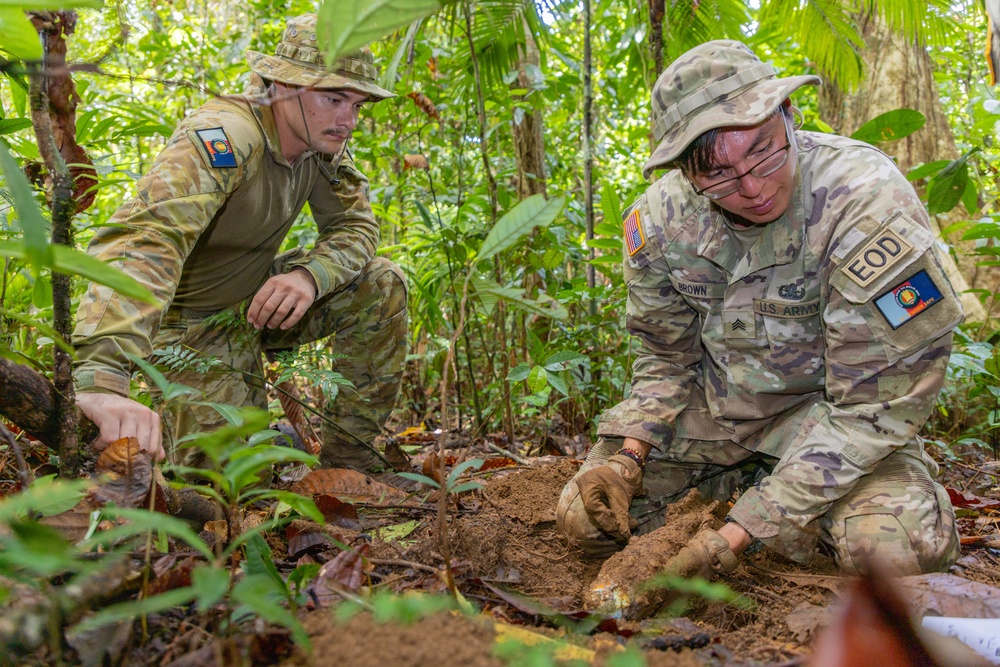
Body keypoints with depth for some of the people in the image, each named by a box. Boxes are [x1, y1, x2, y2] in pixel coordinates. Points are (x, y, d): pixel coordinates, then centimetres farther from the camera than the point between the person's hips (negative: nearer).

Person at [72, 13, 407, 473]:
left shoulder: (324, 140, -10)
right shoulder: (221, 139, -33)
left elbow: (356, 226, -6)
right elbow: (142, 241, -47)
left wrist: (310, 274, -31)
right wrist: (103, 382, -61)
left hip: (263, 297, 6)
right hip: (196, 319, -6)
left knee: (382, 285, -14)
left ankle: (347, 452, -1)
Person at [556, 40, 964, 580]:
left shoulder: (866, 201, -29)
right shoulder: (659, 218, -15)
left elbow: (873, 404, -27)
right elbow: (666, 358, 1)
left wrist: (743, 531, -31)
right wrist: (628, 458, -18)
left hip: (827, 404, -3)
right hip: (714, 399, 3)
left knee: (897, 547, -31)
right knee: (586, 517, -6)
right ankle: (750, 477, 14)